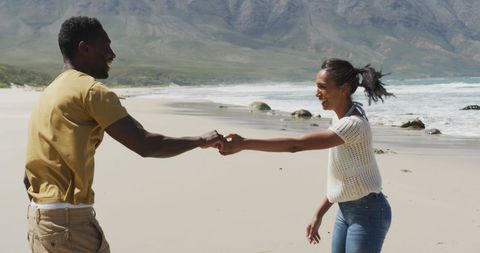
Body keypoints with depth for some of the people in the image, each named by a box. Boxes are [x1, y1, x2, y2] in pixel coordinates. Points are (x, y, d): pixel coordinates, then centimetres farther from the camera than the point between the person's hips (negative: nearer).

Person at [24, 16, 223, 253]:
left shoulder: (49, 93, 16)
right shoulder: (91, 90, -12)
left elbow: (29, 177, 18)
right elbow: (144, 144, -16)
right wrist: (202, 141, -5)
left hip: (38, 218, 10)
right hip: (68, 221, -10)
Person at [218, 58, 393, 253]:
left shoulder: (353, 124, -24)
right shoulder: (344, 121, 5)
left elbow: (296, 145, -34)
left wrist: (244, 143, -36)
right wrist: (319, 214, 14)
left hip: (366, 214, -9)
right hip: (346, 211, 9)